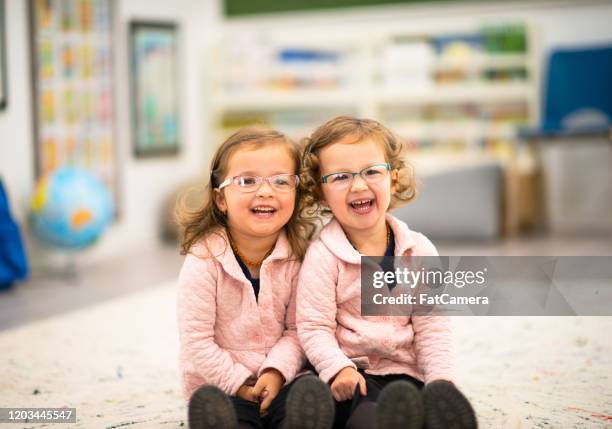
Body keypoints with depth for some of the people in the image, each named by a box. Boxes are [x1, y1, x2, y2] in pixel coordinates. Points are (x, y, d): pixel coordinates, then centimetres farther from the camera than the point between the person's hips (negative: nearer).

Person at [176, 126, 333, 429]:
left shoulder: (297, 255, -2)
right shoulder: (204, 260, -12)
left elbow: (296, 330, 1)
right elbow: (197, 342, -11)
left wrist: (277, 372, -16)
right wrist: (240, 384, -14)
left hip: (279, 384, 3)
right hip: (221, 387, -2)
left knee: (312, 393, -30)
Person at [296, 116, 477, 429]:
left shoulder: (419, 250, 7)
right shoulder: (323, 255, -3)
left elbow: (431, 327, 8)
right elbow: (314, 327, -6)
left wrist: (440, 381, -6)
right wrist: (339, 369, -23)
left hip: (404, 373, 4)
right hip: (350, 377, -4)